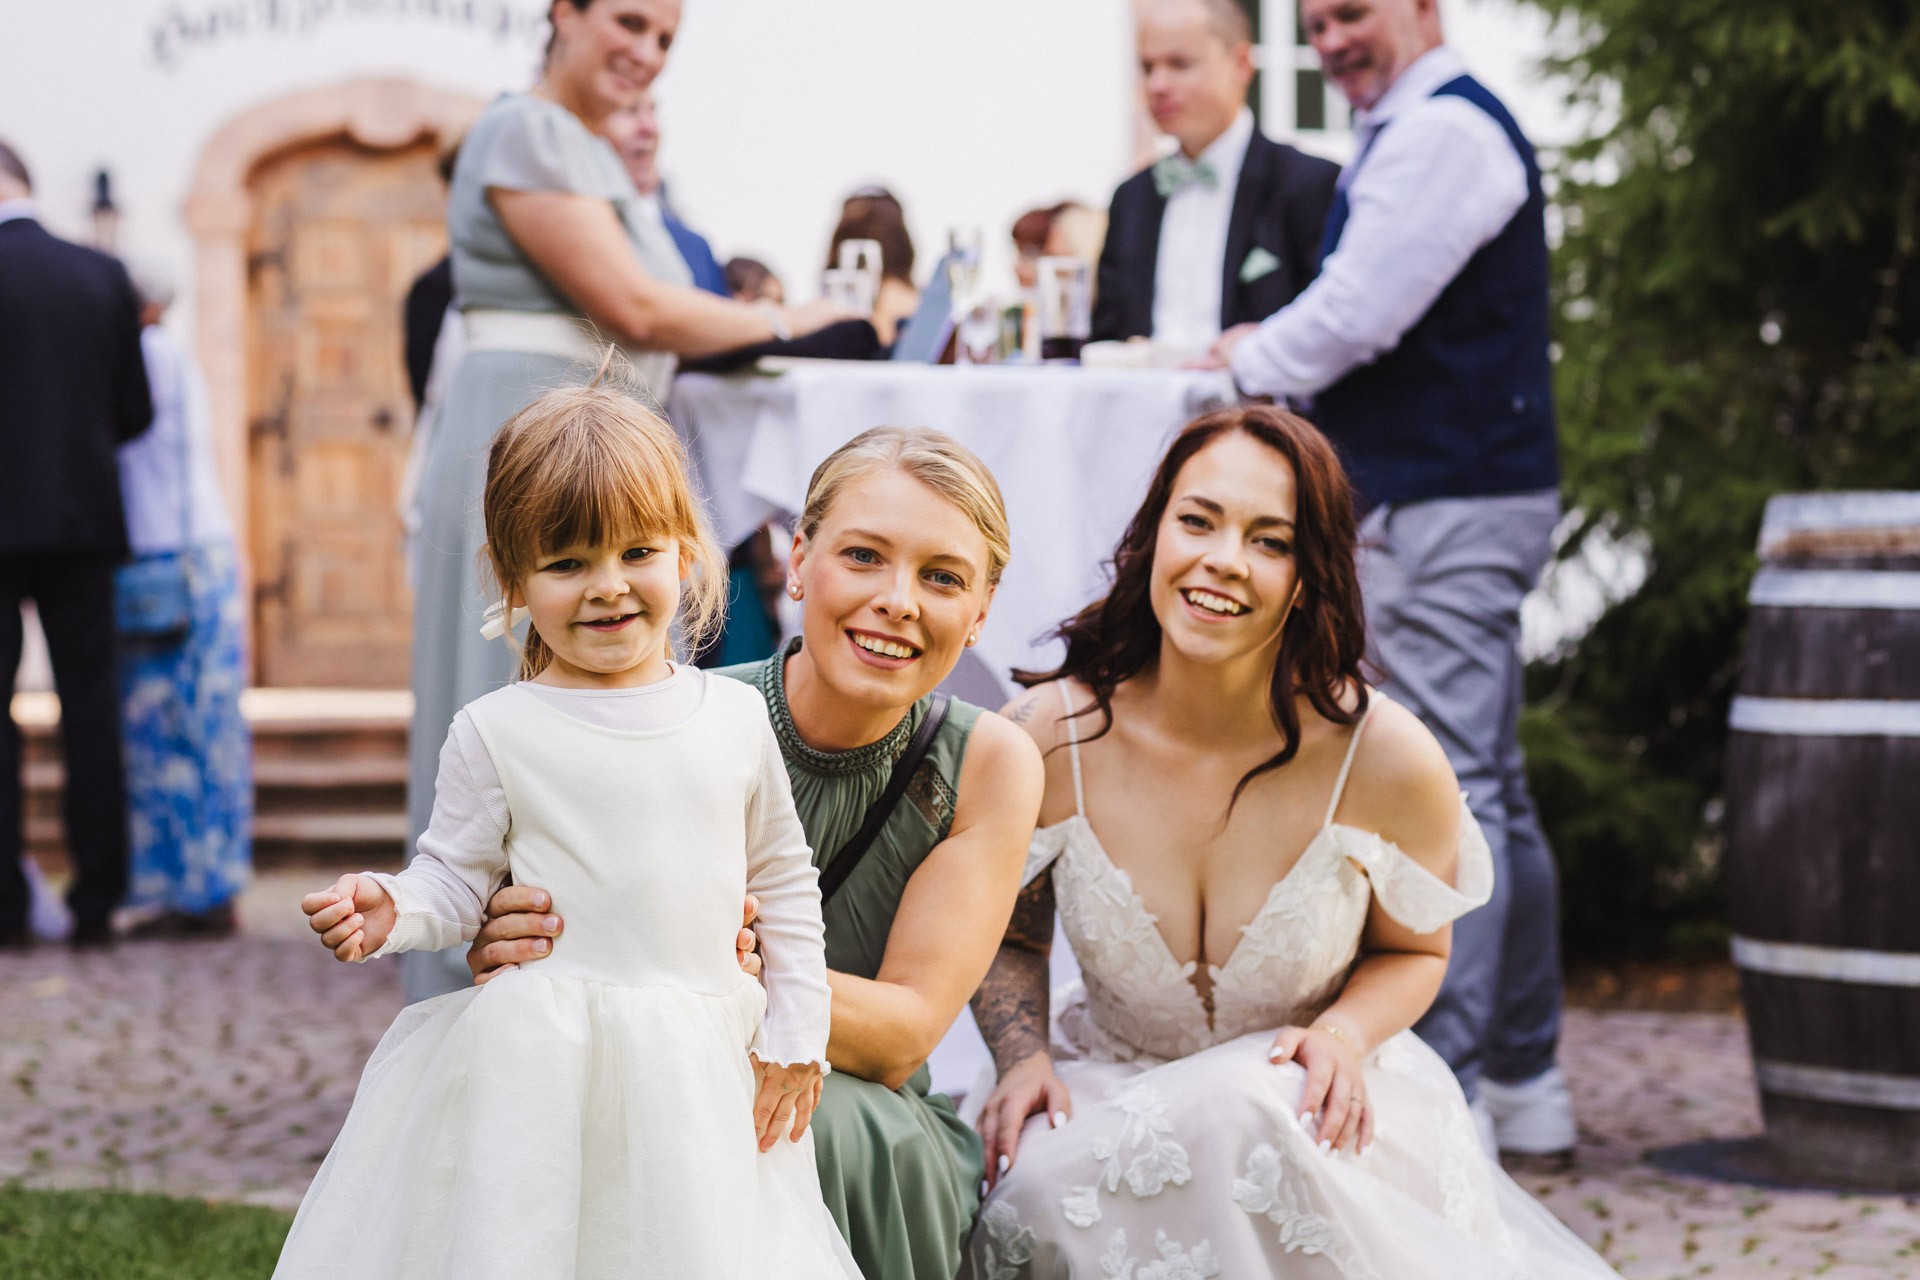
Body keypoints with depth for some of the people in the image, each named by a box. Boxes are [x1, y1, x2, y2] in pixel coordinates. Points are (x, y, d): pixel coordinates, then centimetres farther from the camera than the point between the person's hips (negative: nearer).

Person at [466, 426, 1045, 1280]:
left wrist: (740, 970, -35)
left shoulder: (990, 765, -9)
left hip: (876, 1155, 0)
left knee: (808, 1112, -33)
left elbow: (903, 1035, -14)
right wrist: (518, 960, -34)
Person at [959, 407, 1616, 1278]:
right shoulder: (1046, 739, -13)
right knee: (1035, 1193, -33)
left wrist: (1347, 1033, -17)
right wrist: (1023, 1058, -14)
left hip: (1309, 1113, -1)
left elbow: (1412, 950, 5)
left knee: (1243, 1119, -37)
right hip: (1110, 1097, 1)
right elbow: (1008, 937, 6)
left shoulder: (1388, 760, -15)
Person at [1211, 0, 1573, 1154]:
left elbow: (1358, 313, -18)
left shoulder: (1441, 129, -13)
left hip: (1445, 512, -11)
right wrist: (1274, 361, 9)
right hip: (1460, 499, 11)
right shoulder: (1426, 129, 21)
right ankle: (1526, 1081, 22)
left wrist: (1248, 359, -3)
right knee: (1492, 793, 14)